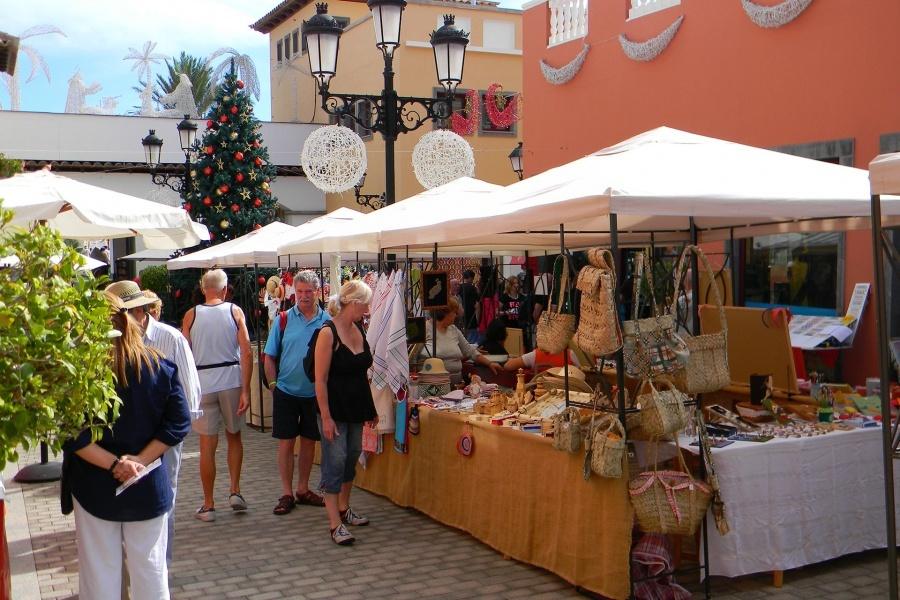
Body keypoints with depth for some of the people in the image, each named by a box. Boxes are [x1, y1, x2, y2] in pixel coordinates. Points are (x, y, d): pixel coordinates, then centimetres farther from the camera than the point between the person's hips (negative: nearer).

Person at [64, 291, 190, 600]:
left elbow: (71, 435, -19)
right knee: (150, 571, 16)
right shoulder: (160, 366, -7)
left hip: (95, 489, -2)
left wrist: (114, 463, -15)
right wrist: (141, 460, -9)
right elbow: (178, 423, -7)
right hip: (149, 489, 2)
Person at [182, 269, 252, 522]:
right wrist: (246, 390, -5)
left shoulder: (191, 315, 1)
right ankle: (235, 491, 13)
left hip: (201, 384, 0)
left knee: (207, 445, 5)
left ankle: (208, 505, 11)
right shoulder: (235, 311, 0)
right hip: (231, 380, 0)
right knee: (234, 435, 20)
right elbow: (246, 353, -7)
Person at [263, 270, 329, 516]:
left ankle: (303, 489, 26)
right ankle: (286, 493, 14)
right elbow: (270, 357, 1)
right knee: (286, 442, 3)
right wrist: (273, 384, -5)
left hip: (315, 393, 1)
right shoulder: (283, 320, -3)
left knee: (309, 441, 12)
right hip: (286, 392, -1)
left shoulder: (328, 321, -1)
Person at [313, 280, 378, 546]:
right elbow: (321, 380, -17)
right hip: (334, 409, -8)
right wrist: (326, 417, -20)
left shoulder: (358, 329, 7)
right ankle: (335, 524, -1)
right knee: (335, 461, -5)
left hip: (356, 407, 8)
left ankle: (344, 508, 32)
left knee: (351, 458, 16)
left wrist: (370, 409, 17)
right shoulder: (328, 333, -16)